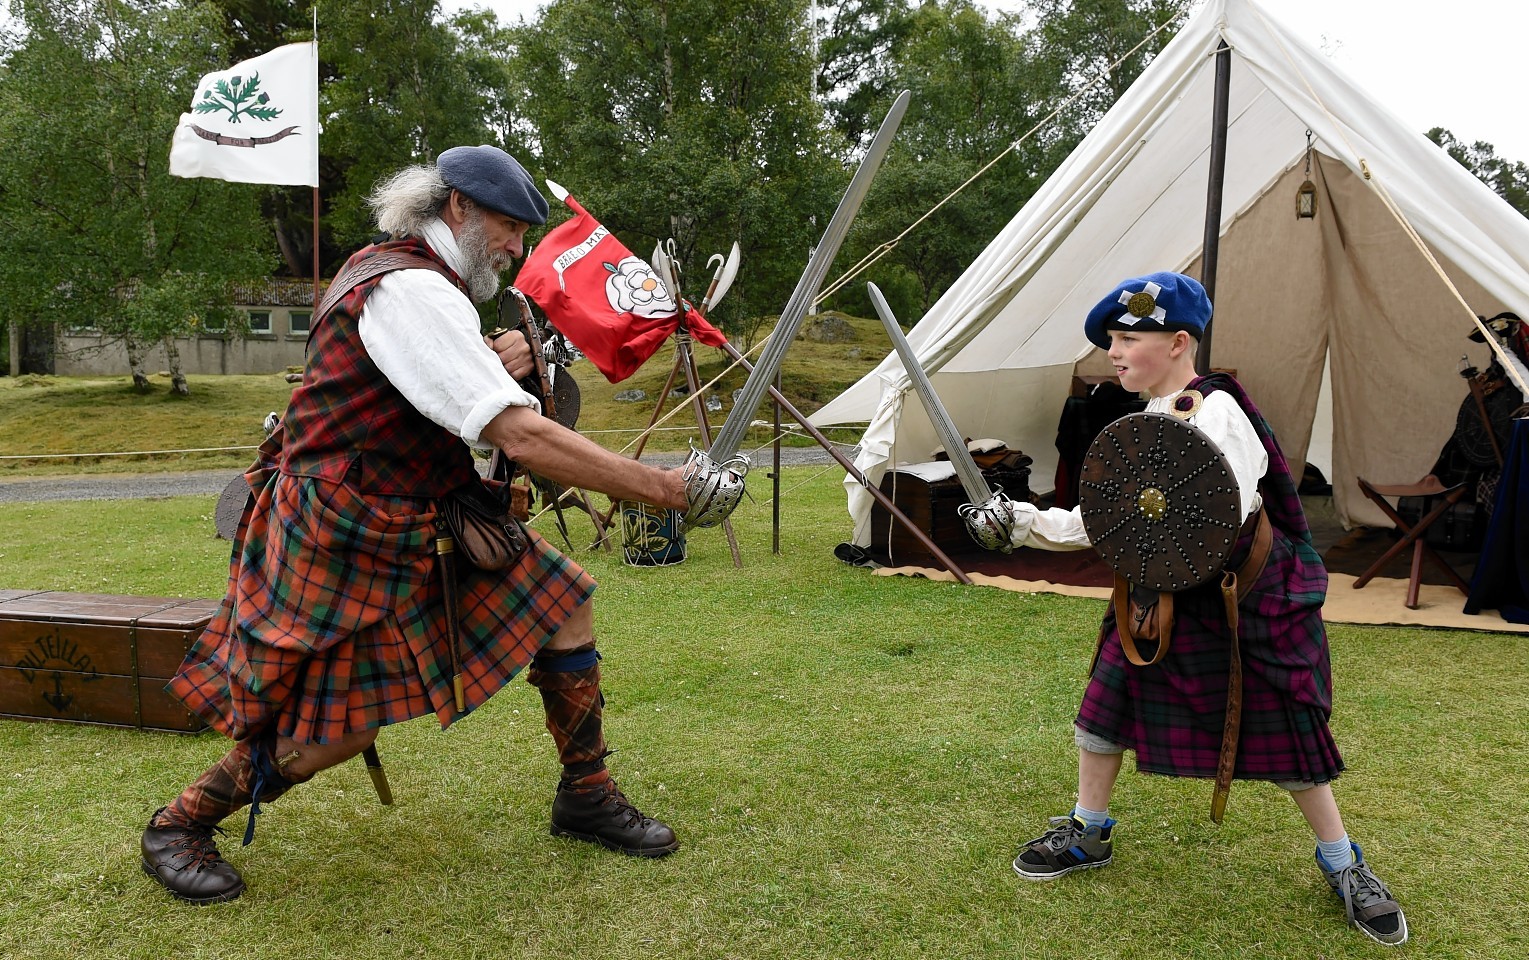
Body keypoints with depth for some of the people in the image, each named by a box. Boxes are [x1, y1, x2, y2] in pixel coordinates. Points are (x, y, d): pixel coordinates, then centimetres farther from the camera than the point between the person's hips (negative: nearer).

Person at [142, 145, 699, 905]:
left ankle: (587, 798, 16)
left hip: (423, 528, 10)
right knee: (332, 735, -1)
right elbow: (521, 438, -33)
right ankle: (179, 827, 25)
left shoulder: (407, 276, 9)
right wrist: (664, 488, -31)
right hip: (338, 547, -10)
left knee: (561, 601, 3)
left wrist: (495, 360, -6)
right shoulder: (412, 293, -24)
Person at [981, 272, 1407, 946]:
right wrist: (1030, 524, 0)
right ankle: (1089, 835, 29)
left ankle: (1344, 867, 25)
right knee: (1107, 700, 9)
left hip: (1248, 598, -7)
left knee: (1286, 734, 2)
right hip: (1165, 593, 8)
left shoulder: (1217, 414, -20)